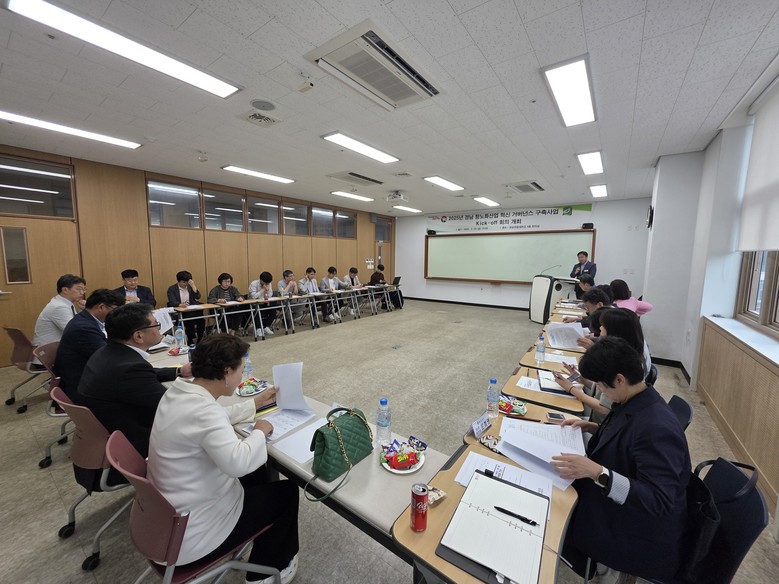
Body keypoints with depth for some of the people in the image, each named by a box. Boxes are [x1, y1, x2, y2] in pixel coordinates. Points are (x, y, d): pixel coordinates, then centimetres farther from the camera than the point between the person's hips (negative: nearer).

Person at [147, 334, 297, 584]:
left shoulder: (178, 393, -5)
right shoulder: (202, 409, -35)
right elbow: (238, 462, -45)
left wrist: (254, 404, 15)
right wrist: (259, 432, -26)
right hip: (191, 535, -9)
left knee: (259, 472, 24)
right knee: (287, 491, 7)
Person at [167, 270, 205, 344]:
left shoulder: (190, 287, 14)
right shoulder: (172, 289, 3)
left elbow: (198, 297, 1)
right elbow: (172, 302, -11)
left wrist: (193, 286, -9)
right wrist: (180, 304, -33)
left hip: (192, 311, 3)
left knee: (201, 320, -27)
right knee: (189, 321, -33)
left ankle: (200, 340, -14)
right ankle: (190, 340, -18)